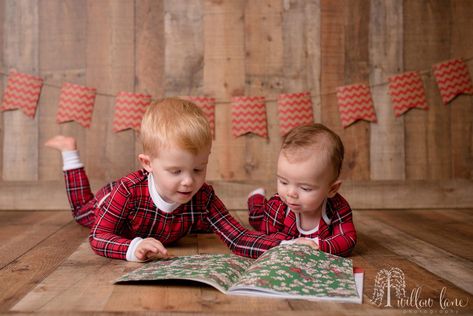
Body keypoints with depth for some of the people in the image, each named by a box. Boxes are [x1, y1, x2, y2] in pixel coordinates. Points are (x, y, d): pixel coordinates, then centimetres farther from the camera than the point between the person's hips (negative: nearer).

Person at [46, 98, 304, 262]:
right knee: (82, 209, 34)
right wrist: (133, 248, -65)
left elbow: (239, 238, -45)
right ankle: (70, 152, 49)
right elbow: (97, 237, -44)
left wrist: (284, 245, -61)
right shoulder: (128, 191, -49)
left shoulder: (203, 199, -42)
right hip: (107, 207, -1)